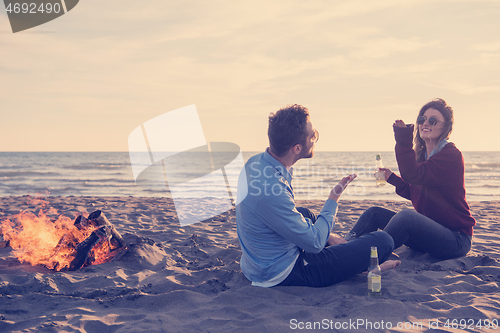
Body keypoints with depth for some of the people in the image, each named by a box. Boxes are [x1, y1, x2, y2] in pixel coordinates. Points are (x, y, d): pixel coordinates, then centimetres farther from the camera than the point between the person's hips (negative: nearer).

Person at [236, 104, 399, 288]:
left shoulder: (255, 162, -2)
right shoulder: (271, 193, -32)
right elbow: (314, 243, -22)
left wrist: (326, 236, 13)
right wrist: (334, 198, -10)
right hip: (283, 275, -9)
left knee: (305, 213, 37)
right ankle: (362, 265, 25)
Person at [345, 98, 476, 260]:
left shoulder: (451, 155, -15)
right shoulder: (422, 154, 12)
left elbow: (412, 175, -29)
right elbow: (415, 194, 18)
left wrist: (403, 141, -29)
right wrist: (392, 178, 9)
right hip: (428, 229, 9)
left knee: (406, 216, -36)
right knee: (374, 213, 2)